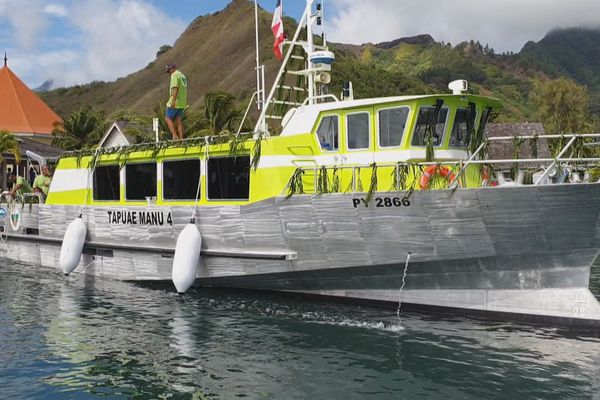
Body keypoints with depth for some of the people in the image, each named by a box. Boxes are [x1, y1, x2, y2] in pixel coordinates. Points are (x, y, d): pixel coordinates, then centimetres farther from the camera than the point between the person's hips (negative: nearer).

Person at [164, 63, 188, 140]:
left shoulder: (174, 75, -10)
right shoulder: (183, 76, 19)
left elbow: (175, 88, -21)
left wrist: (173, 101, -25)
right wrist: (185, 103, 22)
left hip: (175, 102, -9)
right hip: (182, 103, 9)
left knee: (168, 118, -2)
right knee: (178, 120, 7)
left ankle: (174, 136, -12)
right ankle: (181, 138, 1)